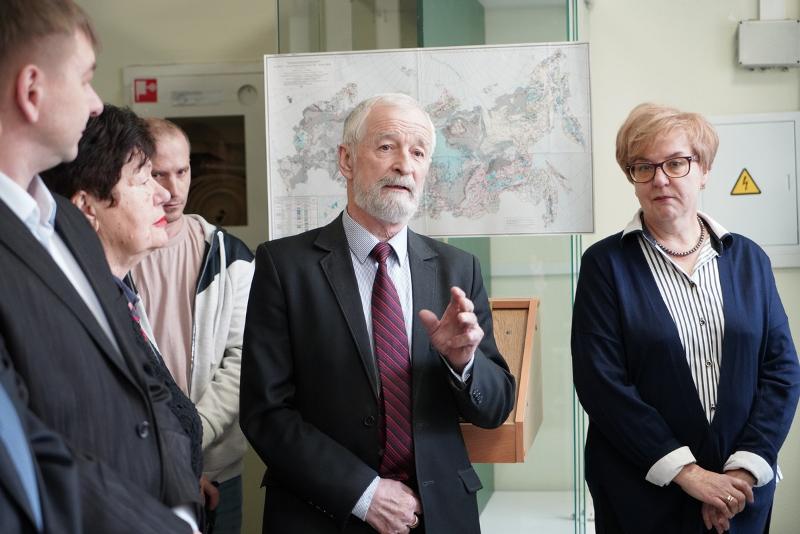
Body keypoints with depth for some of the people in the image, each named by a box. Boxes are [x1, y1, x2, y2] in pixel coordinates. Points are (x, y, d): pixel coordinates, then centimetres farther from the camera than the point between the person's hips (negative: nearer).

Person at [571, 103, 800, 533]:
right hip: (644, 497, -3)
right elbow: (600, 381, -11)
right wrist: (686, 472, -16)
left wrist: (744, 469, -11)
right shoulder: (606, 263, -5)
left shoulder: (747, 258, 5)